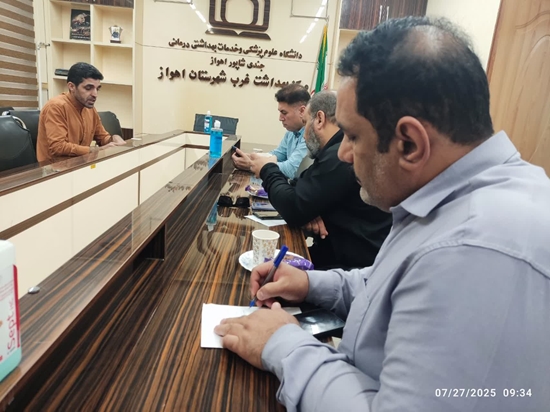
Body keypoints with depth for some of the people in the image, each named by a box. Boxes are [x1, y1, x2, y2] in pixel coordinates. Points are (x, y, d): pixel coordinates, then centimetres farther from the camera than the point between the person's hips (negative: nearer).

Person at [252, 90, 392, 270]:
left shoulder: (341, 156, -23)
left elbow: (293, 209, -21)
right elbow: (299, 187, 12)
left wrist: (268, 171, -4)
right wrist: (309, 211, -10)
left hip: (358, 266, -8)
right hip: (340, 251, 8)